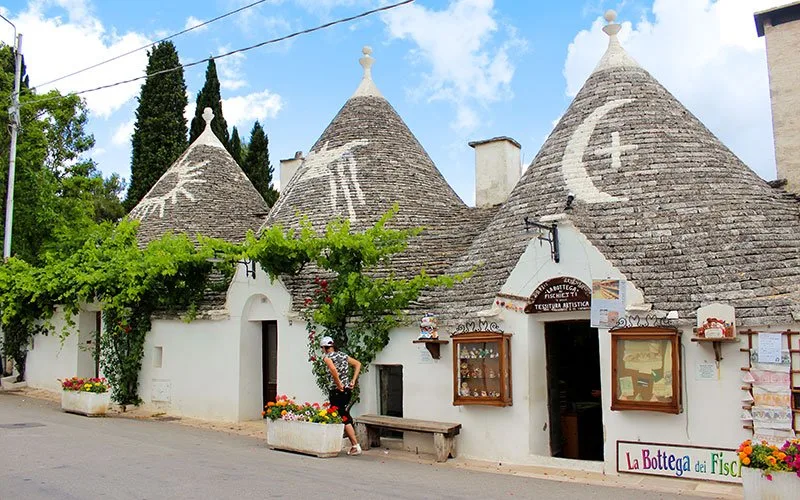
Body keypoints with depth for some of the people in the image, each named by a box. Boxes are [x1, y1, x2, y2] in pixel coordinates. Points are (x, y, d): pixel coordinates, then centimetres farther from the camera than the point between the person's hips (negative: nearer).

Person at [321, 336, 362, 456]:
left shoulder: (327, 357, -8)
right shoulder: (343, 355, 13)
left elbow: (333, 369, -27)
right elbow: (358, 364, 14)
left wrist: (339, 384, -18)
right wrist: (353, 381, 10)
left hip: (337, 391, -7)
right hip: (348, 390, 7)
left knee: (345, 418, -2)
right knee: (343, 415, 17)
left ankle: (356, 446, -3)